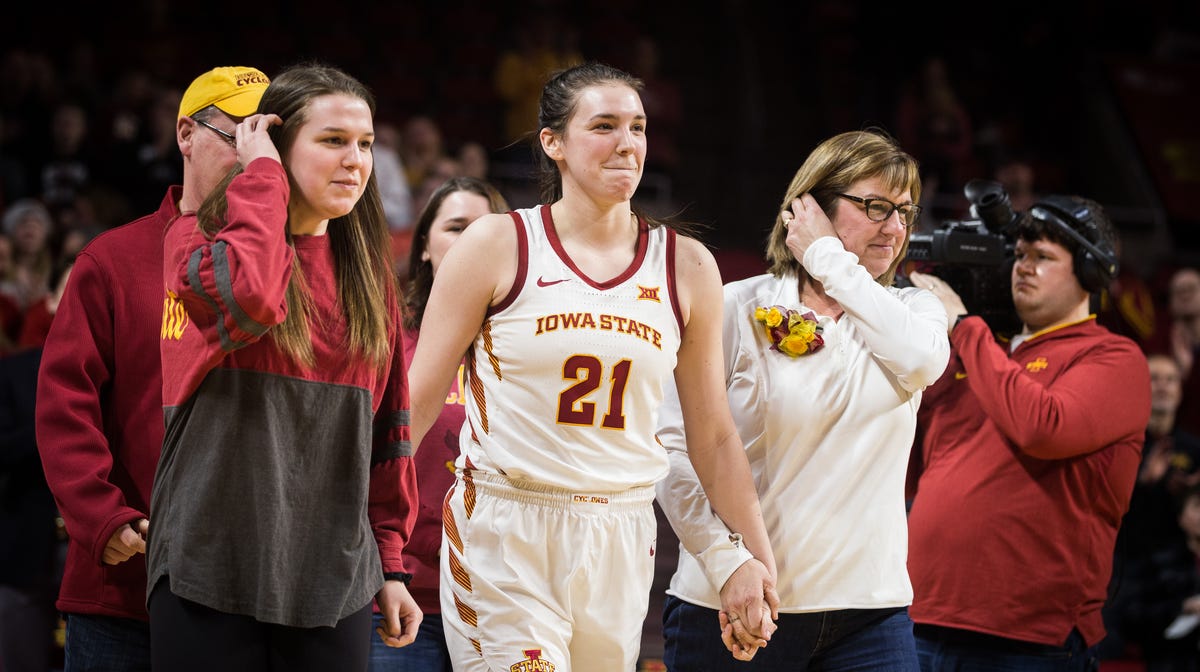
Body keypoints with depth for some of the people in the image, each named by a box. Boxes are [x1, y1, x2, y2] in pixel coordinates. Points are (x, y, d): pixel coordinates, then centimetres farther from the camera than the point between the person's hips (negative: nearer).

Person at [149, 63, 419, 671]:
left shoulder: (367, 272, 13)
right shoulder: (195, 239, -1)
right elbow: (250, 297, -25)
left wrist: (390, 563, 13)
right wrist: (262, 179, -11)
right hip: (212, 572, -4)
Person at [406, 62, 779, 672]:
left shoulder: (686, 267, 8)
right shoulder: (497, 246, -1)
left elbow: (713, 437, 13)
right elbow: (417, 401, 1)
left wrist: (756, 556, 11)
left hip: (619, 545, 3)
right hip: (502, 536, -3)